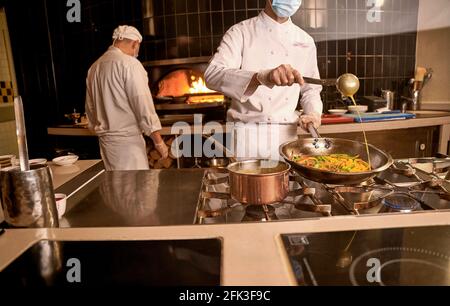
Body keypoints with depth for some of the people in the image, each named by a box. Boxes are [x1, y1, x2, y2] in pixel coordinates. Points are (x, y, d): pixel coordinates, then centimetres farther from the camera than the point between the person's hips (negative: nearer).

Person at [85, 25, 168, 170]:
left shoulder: (94, 67, 12)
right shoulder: (129, 63, -11)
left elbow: (90, 108, 17)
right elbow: (143, 105, -17)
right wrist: (158, 141, -12)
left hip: (105, 140, 8)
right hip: (127, 139, -8)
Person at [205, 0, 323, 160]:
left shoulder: (305, 42, 10)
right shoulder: (240, 32, -5)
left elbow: (310, 89, 20)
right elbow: (212, 75, -21)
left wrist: (314, 114, -2)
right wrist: (262, 77, -36)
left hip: (287, 135, 4)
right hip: (249, 134, -4)